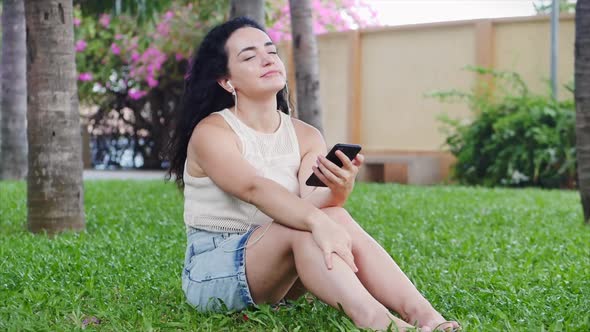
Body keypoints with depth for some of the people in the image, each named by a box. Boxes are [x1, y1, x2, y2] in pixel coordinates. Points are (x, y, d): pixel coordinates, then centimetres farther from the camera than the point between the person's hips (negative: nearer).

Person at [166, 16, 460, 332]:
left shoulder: (306, 137, 4)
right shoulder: (211, 132, -12)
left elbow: (310, 201, -15)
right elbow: (255, 189, -32)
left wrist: (337, 191, -39)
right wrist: (318, 220, -49)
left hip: (276, 274, 5)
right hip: (213, 271, -5)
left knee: (335, 217, -27)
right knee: (304, 227, -33)